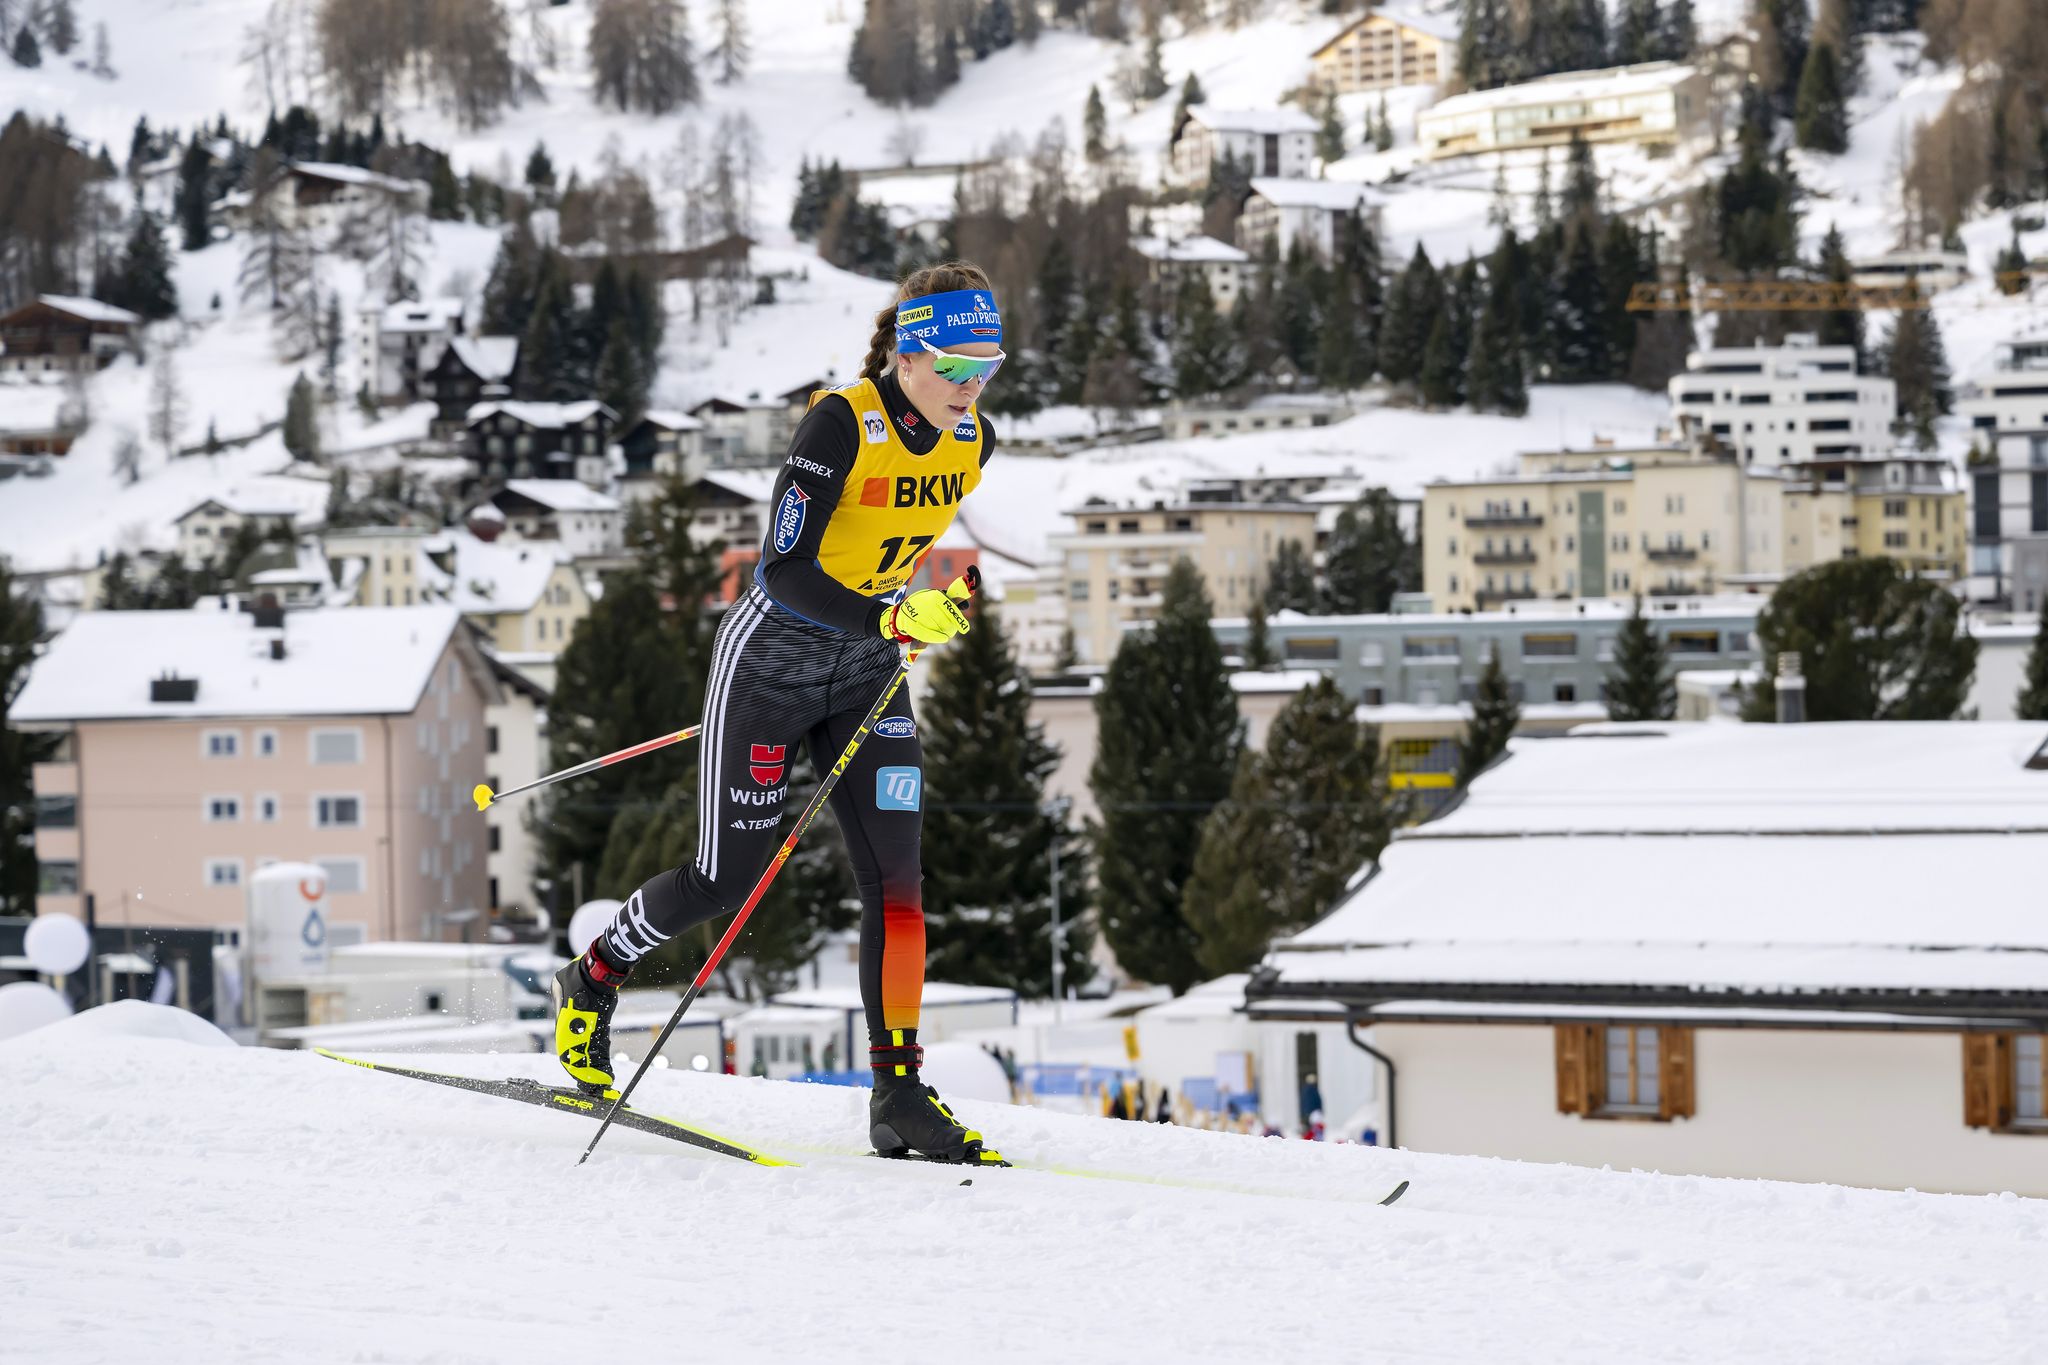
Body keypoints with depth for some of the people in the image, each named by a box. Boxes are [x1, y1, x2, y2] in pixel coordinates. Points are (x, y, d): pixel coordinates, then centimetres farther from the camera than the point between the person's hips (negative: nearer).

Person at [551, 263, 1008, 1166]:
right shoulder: (841, 424, -24)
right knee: (728, 878, 1)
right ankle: (590, 983, 27)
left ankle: (899, 1094, -4)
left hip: (866, 673, 6)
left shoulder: (971, 442, -4)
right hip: (773, 659, -5)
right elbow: (785, 571, -29)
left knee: (894, 873, -6)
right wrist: (891, 621, -40)